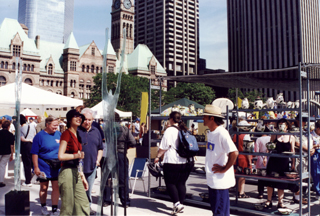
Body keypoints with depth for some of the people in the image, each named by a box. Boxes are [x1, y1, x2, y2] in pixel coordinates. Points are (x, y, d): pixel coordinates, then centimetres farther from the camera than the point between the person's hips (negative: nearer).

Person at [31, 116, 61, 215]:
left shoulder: (59, 134, 5)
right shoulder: (40, 136, -8)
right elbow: (34, 153, -9)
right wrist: (36, 167, -13)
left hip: (57, 166, 3)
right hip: (44, 166, -3)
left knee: (56, 187, 0)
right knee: (44, 187, 11)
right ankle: (43, 206, 31)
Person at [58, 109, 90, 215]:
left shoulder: (77, 135, 14)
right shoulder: (66, 134, -10)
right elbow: (61, 156, -20)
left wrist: (82, 176, 18)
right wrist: (76, 155, -8)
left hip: (76, 173, 8)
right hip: (67, 172, -8)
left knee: (84, 206, 9)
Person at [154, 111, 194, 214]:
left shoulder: (170, 130, -8)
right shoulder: (186, 130, 12)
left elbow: (164, 147, -10)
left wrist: (158, 157, -1)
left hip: (172, 162, -6)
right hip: (187, 162, 6)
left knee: (170, 183, 3)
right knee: (181, 183, 13)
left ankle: (177, 203, -8)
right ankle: (181, 203, 16)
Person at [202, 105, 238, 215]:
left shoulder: (222, 133, -20)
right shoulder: (210, 132, 9)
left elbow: (234, 153, -28)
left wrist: (224, 169, -20)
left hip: (220, 180, -9)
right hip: (212, 179, 9)